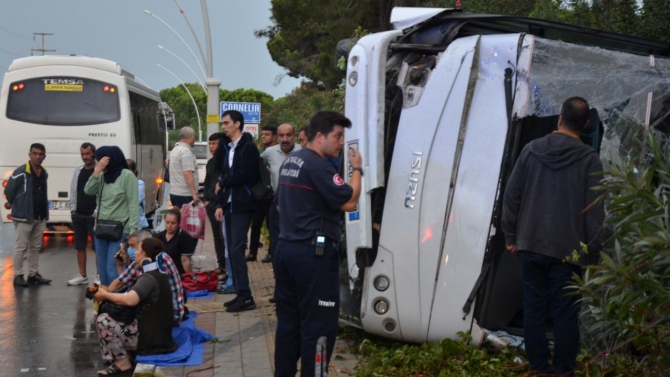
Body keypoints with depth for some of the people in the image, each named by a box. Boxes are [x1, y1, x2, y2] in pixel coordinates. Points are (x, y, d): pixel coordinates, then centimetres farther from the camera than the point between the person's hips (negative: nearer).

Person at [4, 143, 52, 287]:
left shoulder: (44, 173, 6)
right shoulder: (20, 172, -15)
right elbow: (9, 191, -7)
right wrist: (12, 203, 7)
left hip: (40, 217, 7)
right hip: (24, 216, -7)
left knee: (35, 247, 13)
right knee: (21, 247, -2)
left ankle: (33, 274, 21)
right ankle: (18, 276, 4)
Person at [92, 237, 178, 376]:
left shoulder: (150, 278, -19)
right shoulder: (156, 274, 13)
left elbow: (129, 300, -34)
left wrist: (105, 295, -20)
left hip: (151, 338, -10)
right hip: (157, 333, 10)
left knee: (103, 321, -13)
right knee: (109, 312, 19)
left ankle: (122, 361, -2)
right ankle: (124, 355, 10)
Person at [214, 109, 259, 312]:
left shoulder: (248, 147, -8)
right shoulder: (229, 148, 17)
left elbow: (244, 175, -19)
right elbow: (224, 177, 16)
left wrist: (222, 184, -5)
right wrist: (220, 204, 6)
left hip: (242, 206, -8)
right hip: (230, 206, 8)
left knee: (236, 250, -13)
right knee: (232, 250, 7)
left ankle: (246, 297, -11)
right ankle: (240, 294, 11)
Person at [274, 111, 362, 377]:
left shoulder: (290, 161, 15)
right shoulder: (318, 165, -15)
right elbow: (348, 202, -17)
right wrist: (356, 169, -4)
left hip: (285, 248, 10)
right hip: (313, 253, -9)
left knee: (288, 318, 14)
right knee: (319, 323, -4)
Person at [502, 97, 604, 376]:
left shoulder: (532, 150, 1)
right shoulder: (589, 159, -7)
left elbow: (511, 196, 3)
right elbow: (594, 209, -7)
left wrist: (511, 236, 11)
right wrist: (593, 249, 1)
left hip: (530, 246, 3)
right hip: (567, 249, -3)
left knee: (534, 308, 10)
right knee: (565, 312, 5)